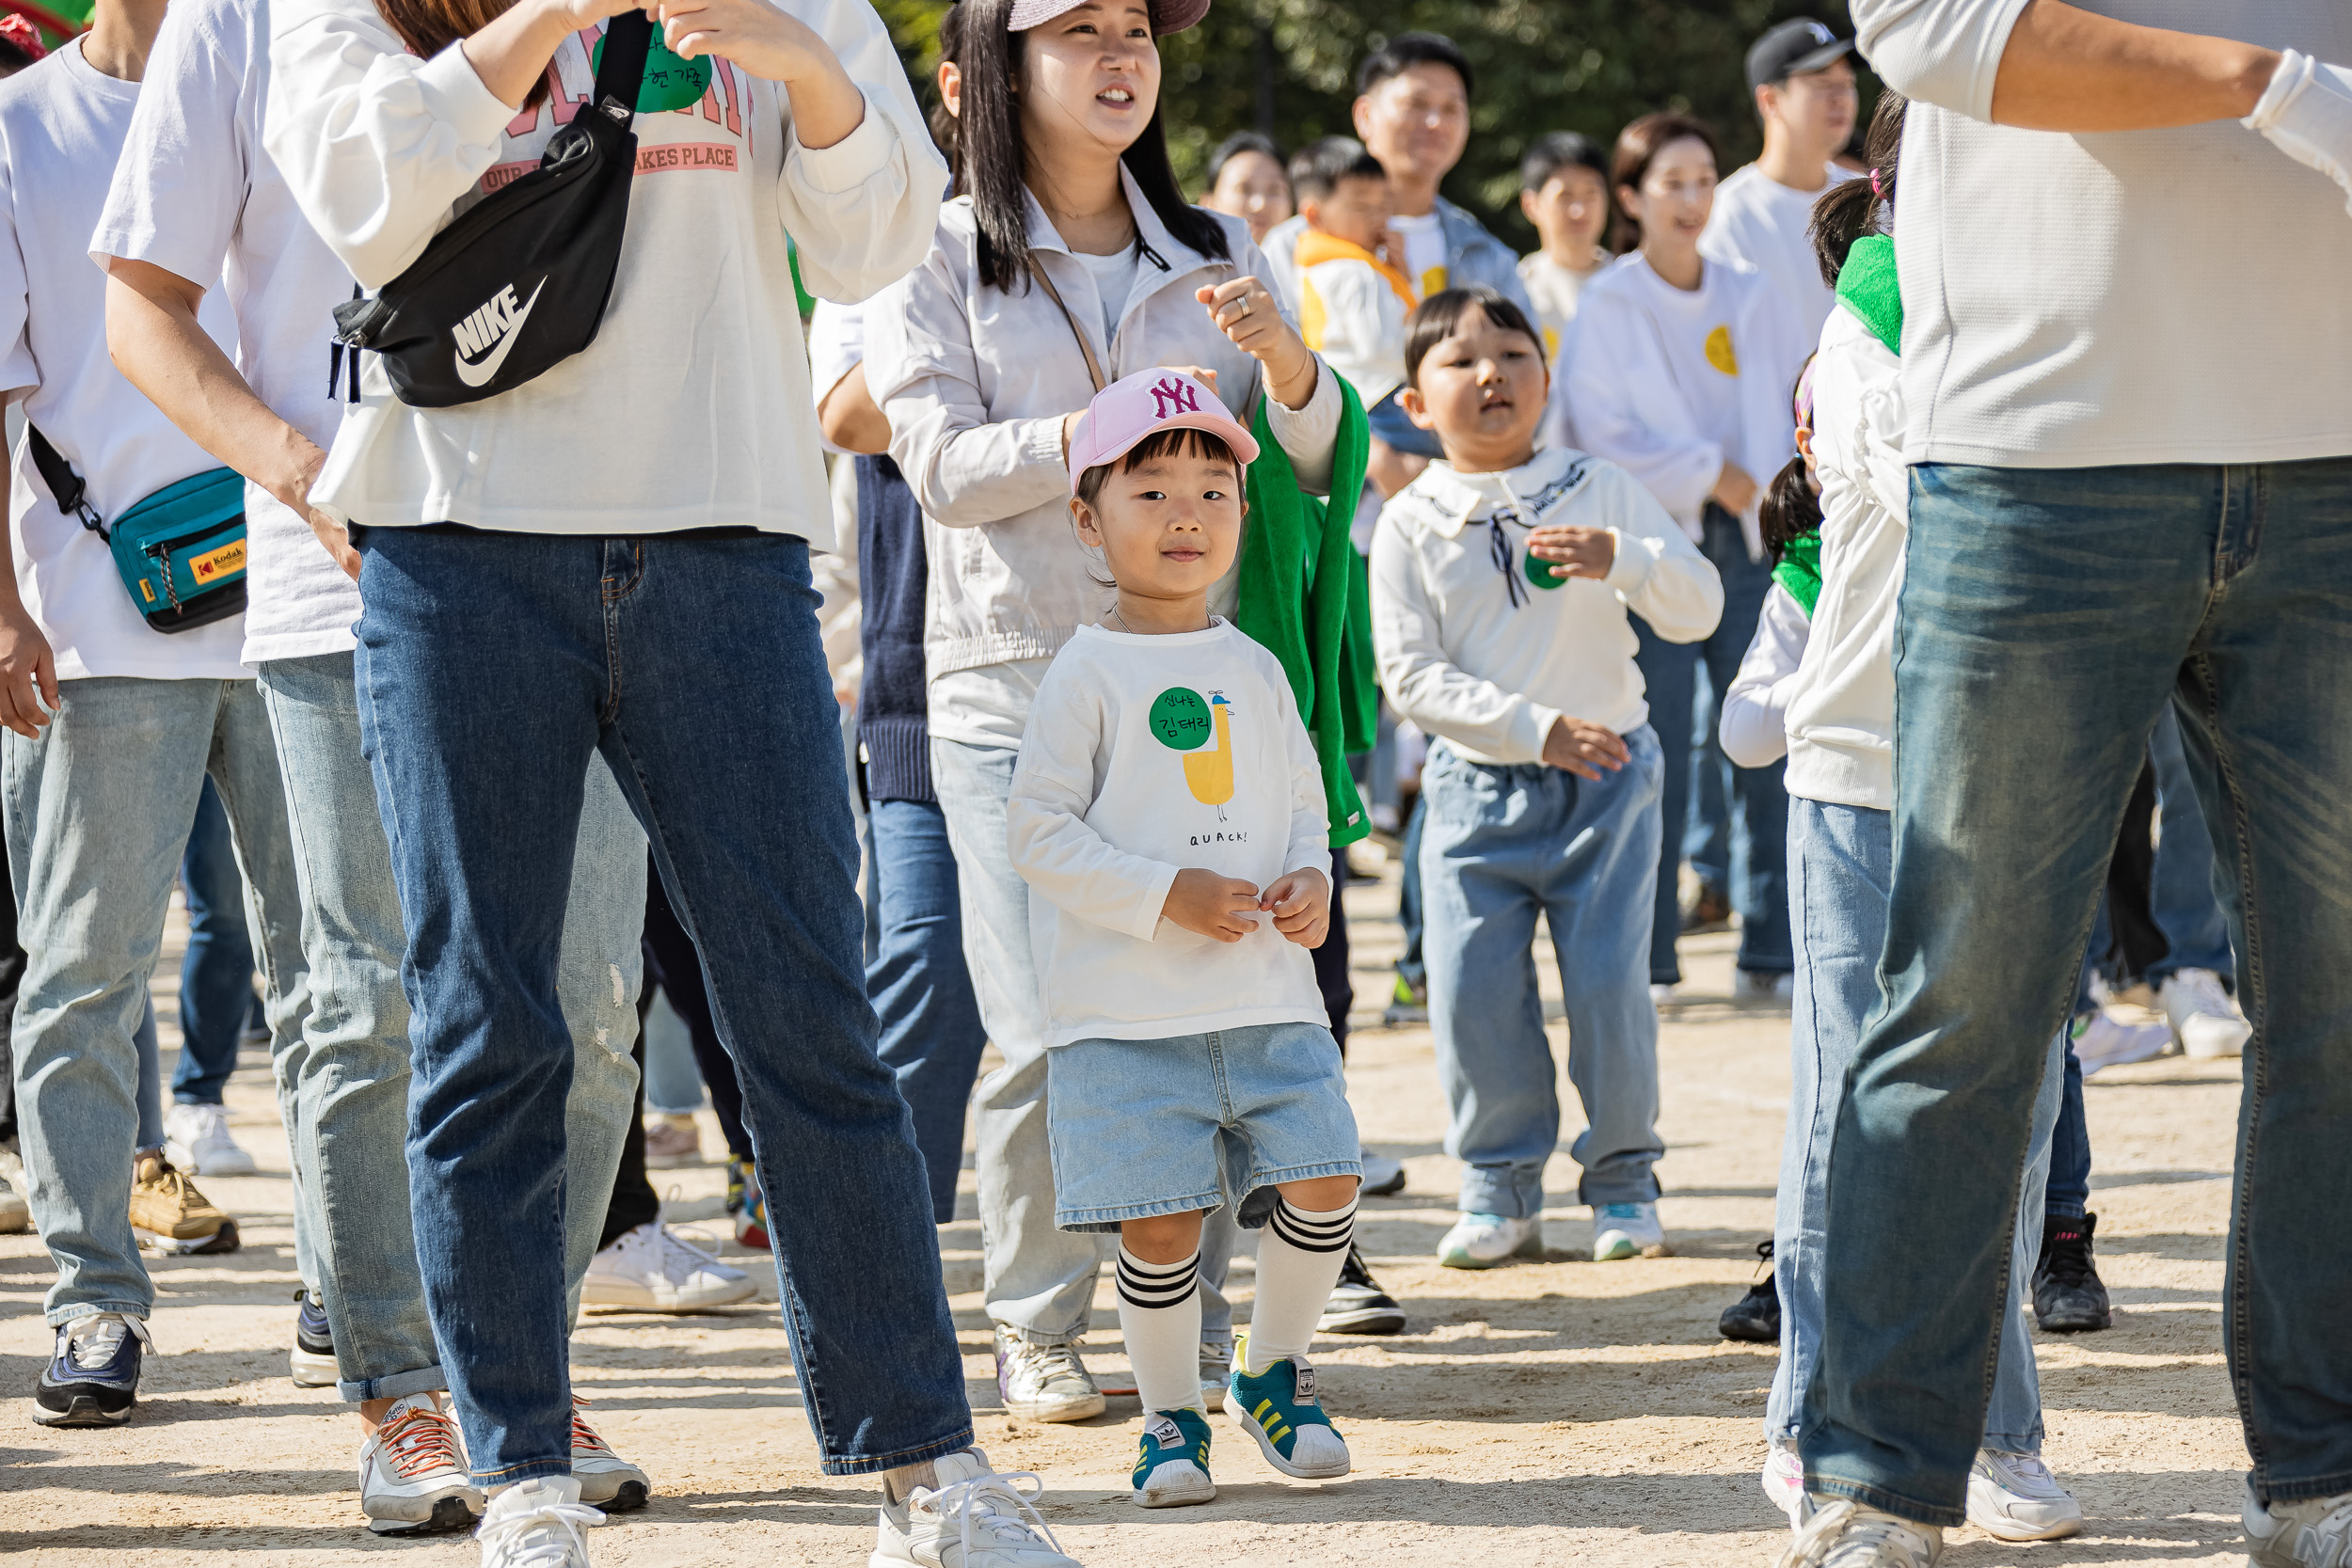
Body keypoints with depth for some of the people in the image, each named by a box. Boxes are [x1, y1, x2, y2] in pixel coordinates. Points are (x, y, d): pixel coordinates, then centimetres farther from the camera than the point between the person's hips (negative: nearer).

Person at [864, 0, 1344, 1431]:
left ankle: (1193, 1325, 11)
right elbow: (940, 460, -9)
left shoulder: (1213, 254, 12)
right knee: (1052, 1035, -8)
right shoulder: (939, 259, 2)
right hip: (1015, 691, -3)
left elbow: (1302, 458, 10)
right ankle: (1037, 1328, 6)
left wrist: (1287, 362, -11)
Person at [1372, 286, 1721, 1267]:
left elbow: (1699, 609, -2)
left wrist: (1621, 559, -22)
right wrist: (1536, 728, -19)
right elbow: (1412, 676, -9)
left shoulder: (1600, 491, 2)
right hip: (1477, 786, 0)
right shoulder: (1411, 526, -1)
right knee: (1472, 994, -4)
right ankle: (1499, 1189, 13)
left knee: (1609, 987, -3)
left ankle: (1621, 1181, 15)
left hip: (1605, 781, 0)